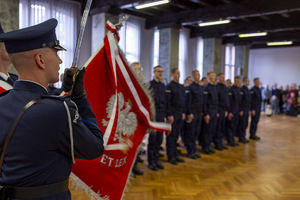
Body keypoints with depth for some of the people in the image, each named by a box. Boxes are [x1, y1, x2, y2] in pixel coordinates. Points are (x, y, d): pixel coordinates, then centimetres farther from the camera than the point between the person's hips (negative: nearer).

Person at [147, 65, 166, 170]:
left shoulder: (162, 85, 15)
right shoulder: (149, 85, -5)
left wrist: (165, 115, 15)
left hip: (161, 114, 6)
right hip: (153, 114, -6)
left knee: (159, 138, 10)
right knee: (152, 137, -2)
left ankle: (156, 159, 21)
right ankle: (151, 161, 8)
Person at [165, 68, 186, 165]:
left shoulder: (181, 87, 15)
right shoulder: (169, 86, -9)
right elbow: (167, 102, -14)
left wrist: (183, 112, 12)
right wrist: (169, 115, -18)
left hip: (180, 114, 7)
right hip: (173, 113, -7)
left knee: (176, 135, 13)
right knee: (171, 135, -1)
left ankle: (175, 154, 22)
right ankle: (171, 156, 7)